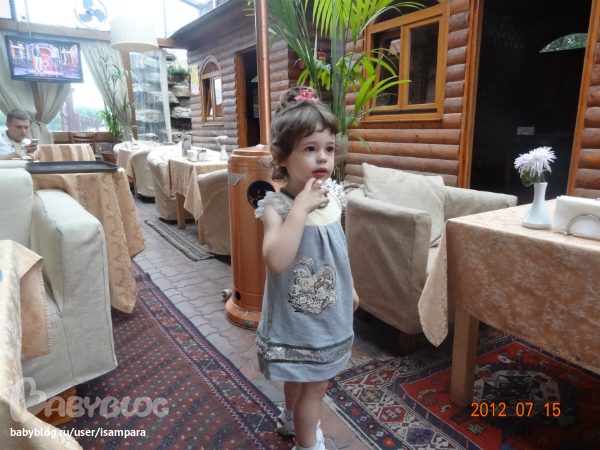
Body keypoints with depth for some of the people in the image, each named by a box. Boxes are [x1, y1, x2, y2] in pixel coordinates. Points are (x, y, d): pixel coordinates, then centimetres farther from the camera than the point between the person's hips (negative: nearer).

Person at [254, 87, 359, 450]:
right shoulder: (276, 206, -24)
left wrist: (350, 286, 19)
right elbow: (276, 260, -40)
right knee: (315, 383, 8)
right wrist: (301, 206, -38)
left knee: (302, 375, 28)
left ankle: (292, 419, 54)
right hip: (298, 314, -6)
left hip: (330, 310, 7)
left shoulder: (333, 197, -4)